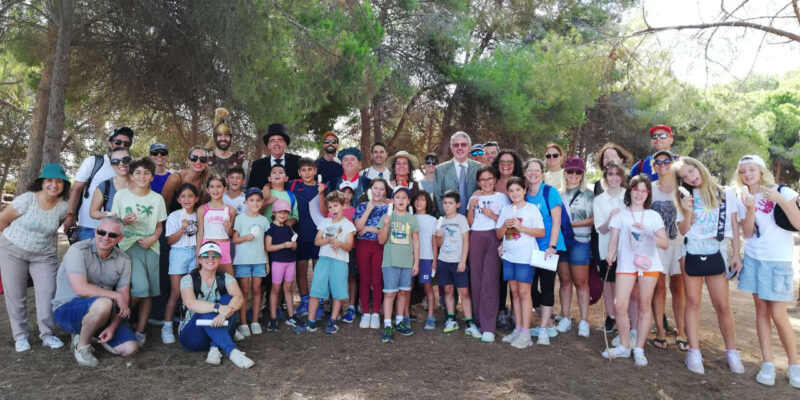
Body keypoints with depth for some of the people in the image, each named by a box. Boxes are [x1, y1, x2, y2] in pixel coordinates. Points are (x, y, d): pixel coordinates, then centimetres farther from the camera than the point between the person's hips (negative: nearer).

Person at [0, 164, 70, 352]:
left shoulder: (63, 206, -7)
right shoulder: (27, 199, -17)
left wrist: (44, 237, 9)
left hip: (44, 255, 2)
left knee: (48, 294, -4)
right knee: (16, 295, 4)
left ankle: (47, 334, 9)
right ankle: (20, 336, 16)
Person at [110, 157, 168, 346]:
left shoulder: (157, 198, 10)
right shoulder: (121, 195, 4)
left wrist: (153, 238, -6)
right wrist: (124, 221, -13)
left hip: (150, 247, 3)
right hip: (129, 245, -3)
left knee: (149, 291, 2)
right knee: (140, 287, -18)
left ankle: (140, 331, 15)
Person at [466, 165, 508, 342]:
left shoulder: (501, 197, 8)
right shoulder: (474, 198, 14)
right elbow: (470, 223, 10)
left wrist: (493, 215, -10)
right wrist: (471, 207, -4)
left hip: (494, 237, -3)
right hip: (476, 238, 3)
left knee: (490, 281, -10)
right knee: (476, 280, 2)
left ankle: (488, 327, -9)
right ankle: (478, 321, 13)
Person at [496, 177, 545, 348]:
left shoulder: (531, 208, -3)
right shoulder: (505, 209, 10)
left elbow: (541, 232, -8)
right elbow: (498, 234, 11)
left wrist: (520, 227, -16)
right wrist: (505, 226, -9)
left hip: (526, 257, -5)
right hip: (509, 256, 5)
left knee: (524, 292, -4)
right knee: (514, 292, 9)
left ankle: (525, 332, 1)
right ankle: (518, 328, 17)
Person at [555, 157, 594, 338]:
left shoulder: (588, 194, 3)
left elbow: (594, 219, -4)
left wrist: (571, 224, -11)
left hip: (579, 241, -3)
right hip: (560, 241, 3)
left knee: (581, 282, 0)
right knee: (564, 281, 9)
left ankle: (584, 321, 8)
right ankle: (565, 318, 18)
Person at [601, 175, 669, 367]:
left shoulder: (653, 216, 9)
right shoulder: (620, 215, 8)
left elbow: (665, 244, 3)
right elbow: (613, 240, 2)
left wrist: (647, 232, -13)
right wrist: (611, 253, -18)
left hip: (648, 264, 1)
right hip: (626, 264, 0)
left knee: (644, 306, 3)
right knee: (620, 305, -8)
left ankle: (639, 349, 15)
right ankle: (624, 347, 10)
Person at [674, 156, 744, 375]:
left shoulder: (726, 193, 5)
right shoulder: (687, 198, 9)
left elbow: (734, 225, 5)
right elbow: (683, 230, 4)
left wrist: (736, 254, 0)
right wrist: (688, 211, -13)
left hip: (716, 253, -1)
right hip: (692, 252, 2)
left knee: (722, 305, -2)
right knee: (692, 302, 3)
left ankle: (731, 352, 13)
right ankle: (694, 352, 8)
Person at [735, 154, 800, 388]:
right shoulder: (743, 199, 5)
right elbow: (747, 232, -4)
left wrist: (780, 200, -20)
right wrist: (750, 208, -17)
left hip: (778, 260, -3)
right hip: (753, 259, 3)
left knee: (778, 315, -5)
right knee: (761, 310, 6)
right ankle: (767, 364, 12)